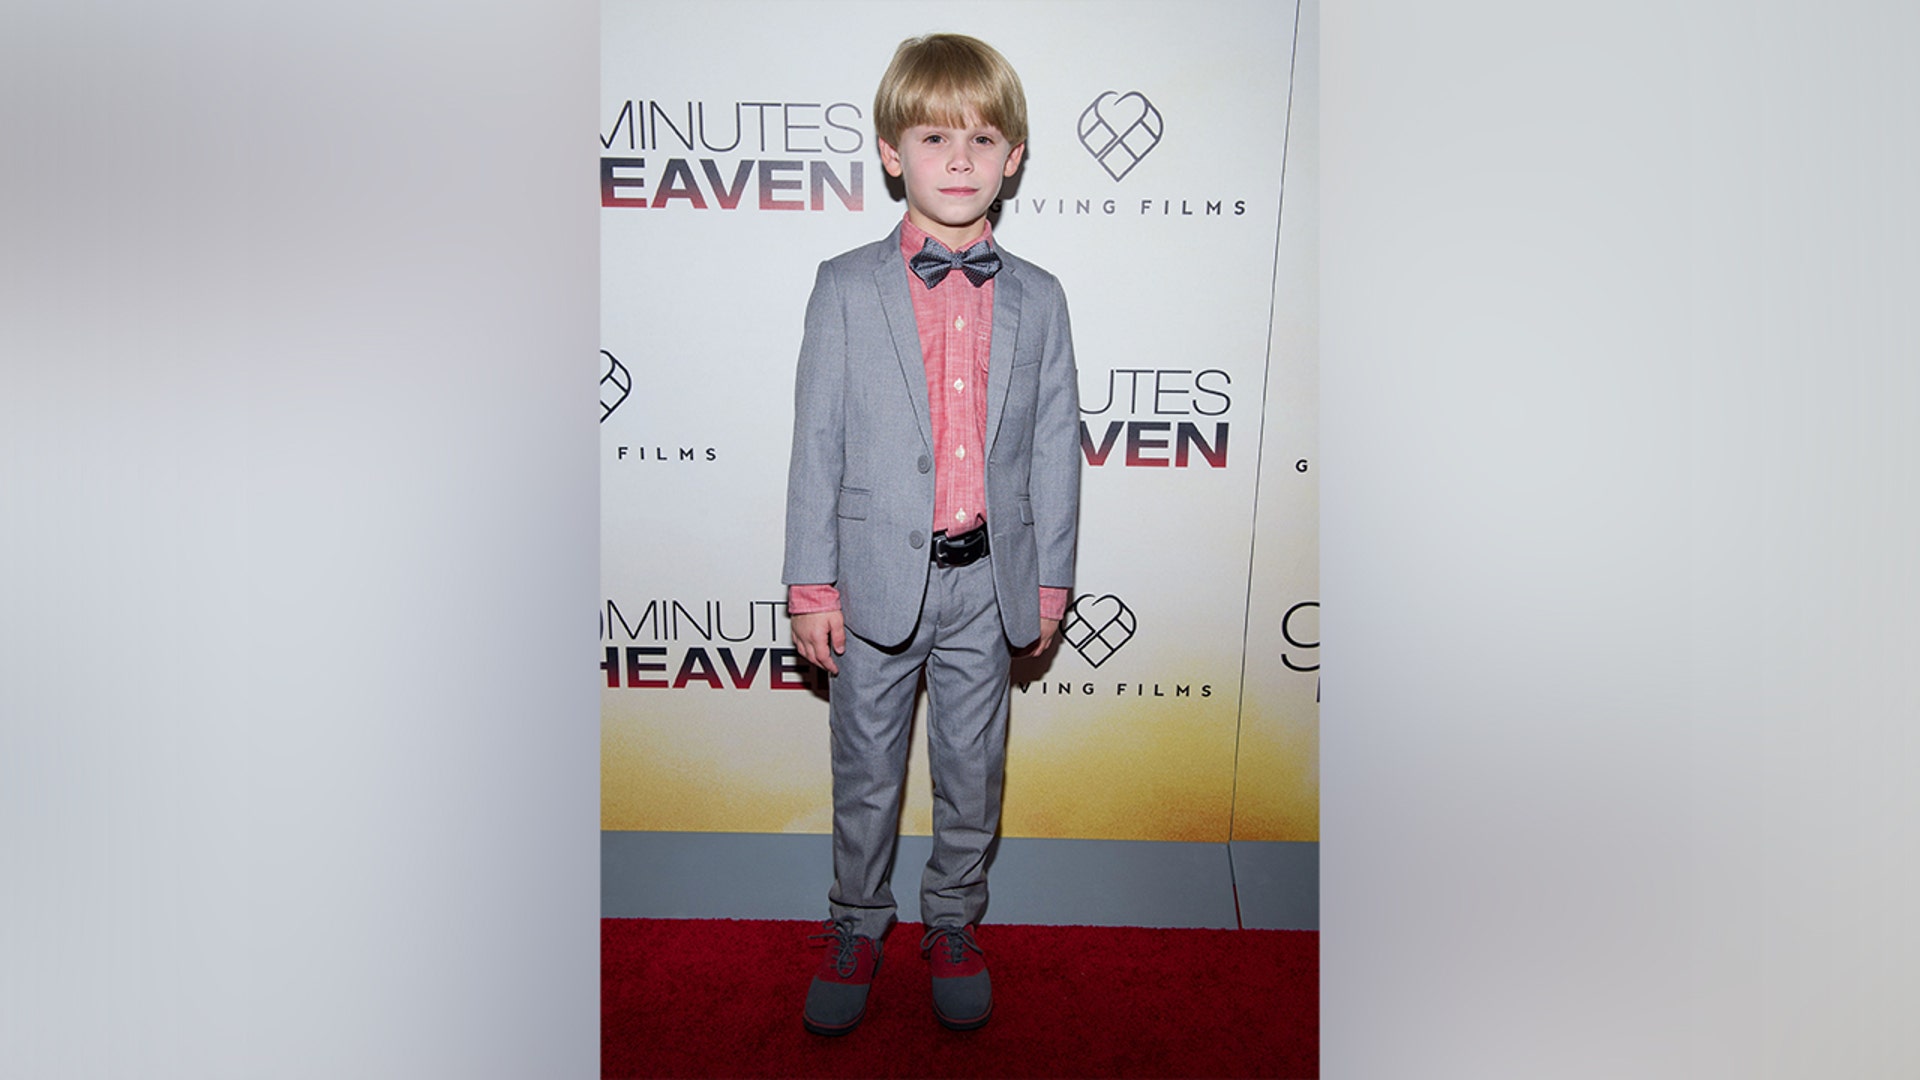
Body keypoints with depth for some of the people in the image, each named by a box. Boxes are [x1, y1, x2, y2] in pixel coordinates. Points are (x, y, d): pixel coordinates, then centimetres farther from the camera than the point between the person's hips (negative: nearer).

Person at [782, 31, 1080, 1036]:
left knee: (973, 769, 16)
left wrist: (1049, 577, 5)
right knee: (866, 772, 13)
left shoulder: (1037, 299, 3)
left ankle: (953, 922, 38)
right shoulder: (846, 287, -3)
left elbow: (1056, 445, 5)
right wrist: (812, 582, -6)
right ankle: (857, 925, 36)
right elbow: (817, 440, -4)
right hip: (877, 575, -1)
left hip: (988, 579, 2)